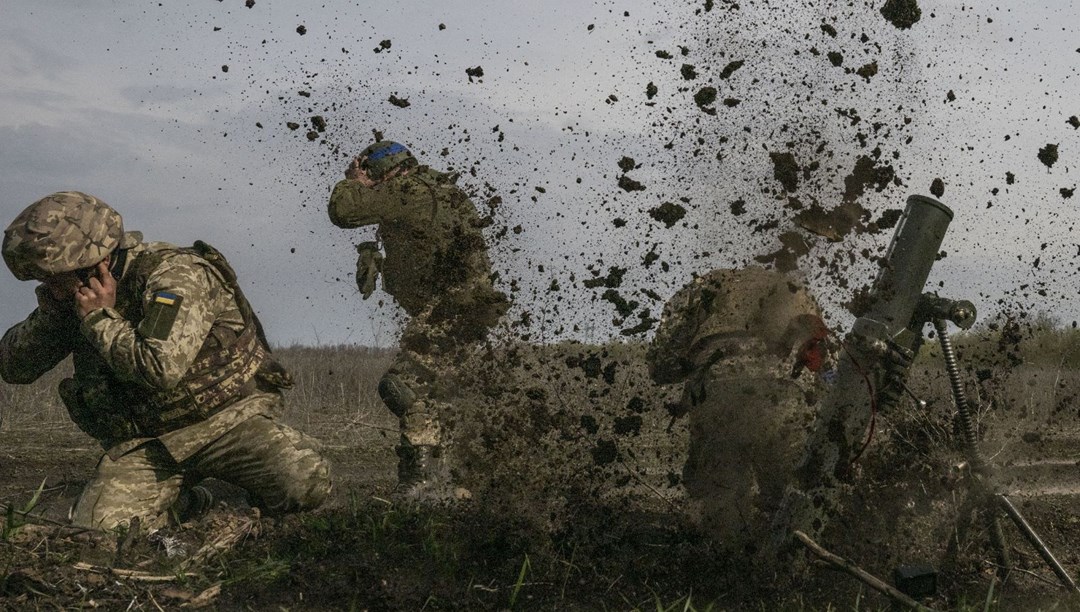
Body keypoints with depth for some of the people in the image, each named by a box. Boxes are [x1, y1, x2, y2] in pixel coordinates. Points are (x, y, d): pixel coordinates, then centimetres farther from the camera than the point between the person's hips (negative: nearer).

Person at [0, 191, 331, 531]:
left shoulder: (174, 274, -18)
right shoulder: (77, 300, 4)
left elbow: (161, 369, -32)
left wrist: (102, 319, -20)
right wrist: (51, 309, -10)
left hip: (227, 419, -5)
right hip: (143, 444, 5)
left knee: (306, 483, -29)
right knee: (95, 528, -19)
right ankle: (180, 504, 12)